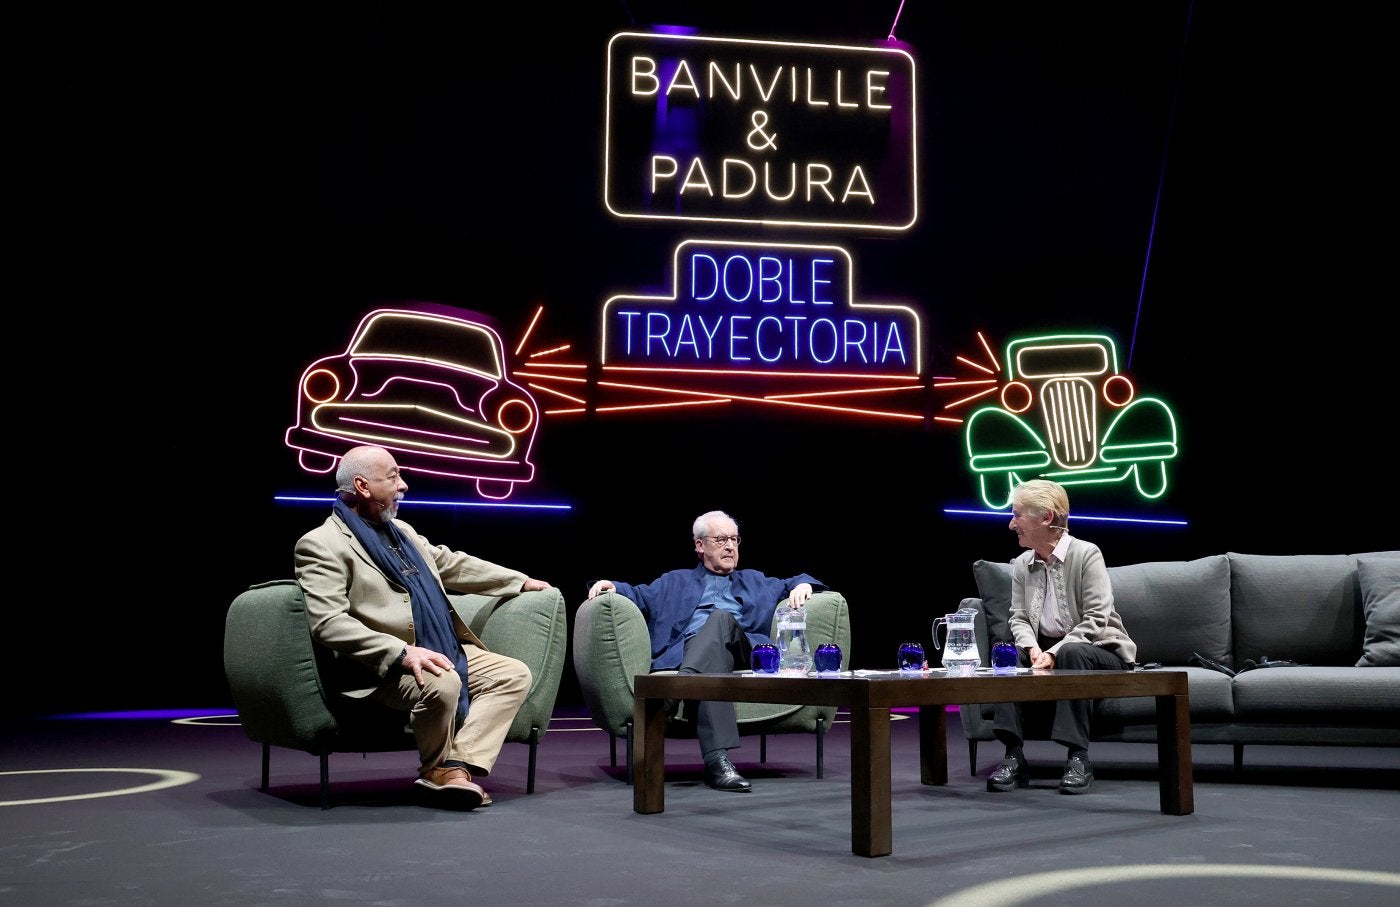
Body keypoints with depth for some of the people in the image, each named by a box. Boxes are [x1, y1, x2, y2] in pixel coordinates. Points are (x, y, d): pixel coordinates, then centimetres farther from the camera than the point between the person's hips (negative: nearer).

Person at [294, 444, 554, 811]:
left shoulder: (401, 530, 19)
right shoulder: (322, 544, -8)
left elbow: (451, 564, 30)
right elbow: (328, 623, -19)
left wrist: (521, 581, 31)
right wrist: (402, 653, -28)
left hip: (447, 653, 9)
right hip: (384, 668, -9)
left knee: (515, 674, -6)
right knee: (442, 684, -36)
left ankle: (459, 764, -19)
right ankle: (436, 767, -8)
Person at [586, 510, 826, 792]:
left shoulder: (755, 582, 39)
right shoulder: (674, 582, 34)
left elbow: (790, 586, 32)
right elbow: (640, 595, 19)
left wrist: (802, 584, 7)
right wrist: (612, 586, -2)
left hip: (742, 652, 1)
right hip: (686, 650, -1)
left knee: (722, 618, -34)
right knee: (712, 669, -39)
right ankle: (717, 760, -54)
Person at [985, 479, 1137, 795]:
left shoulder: (1086, 554, -12)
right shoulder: (1021, 565, 5)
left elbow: (1096, 619, -19)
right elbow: (1018, 618, 3)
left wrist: (1055, 653, -28)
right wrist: (1032, 648, -19)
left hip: (1100, 652, -5)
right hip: (1047, 650, 5)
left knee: (1072, 653, -37)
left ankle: (1078, 758, -33)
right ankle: (1014, 756, -27)